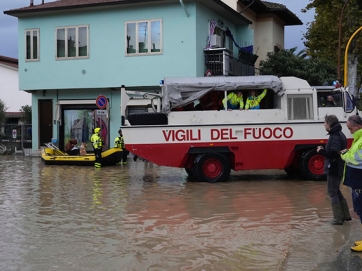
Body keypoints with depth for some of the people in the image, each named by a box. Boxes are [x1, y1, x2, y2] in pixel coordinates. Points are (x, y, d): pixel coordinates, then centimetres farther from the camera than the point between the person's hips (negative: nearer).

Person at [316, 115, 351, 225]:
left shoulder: (335, 136, -20)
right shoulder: (338, 134, 13)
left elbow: (334, 152, -28)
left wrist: (321, 151, -17)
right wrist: (324, 150, 6)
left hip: (334, 168, -10)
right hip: (338, 168, 10)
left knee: (332, 192, -3)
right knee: (336, 191, 19)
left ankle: (338, 218, 0)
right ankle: (345, 215, 24)